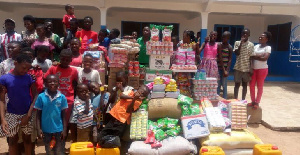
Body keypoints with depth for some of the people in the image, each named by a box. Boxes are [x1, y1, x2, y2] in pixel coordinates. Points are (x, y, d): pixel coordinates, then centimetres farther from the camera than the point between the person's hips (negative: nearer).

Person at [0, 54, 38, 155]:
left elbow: (35, 96, -4)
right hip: (11, 114, -1)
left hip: (27, 114, 1)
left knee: (27, 139, 13)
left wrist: (28, 115, -11)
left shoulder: (29, 78, -5)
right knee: (12, 140, 10)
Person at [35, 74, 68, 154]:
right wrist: (39, 129, -7)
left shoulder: (62, 97, -8)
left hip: (59, 129, 0)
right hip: (46, 130, 0)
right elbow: (38, 115, -1)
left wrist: (64, 129, -4)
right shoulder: (41, 97, -8)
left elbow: (63, 115, -1)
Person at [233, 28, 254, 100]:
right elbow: (237, 53, -11)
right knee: (237, 84, 3)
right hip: (238, 67, -1)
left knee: (245, 85, 8)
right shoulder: (237, 42, 2)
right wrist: (241, 43, -14)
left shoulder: (251, 45, 3)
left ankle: (243, 101, 17)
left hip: (247, 68, 1)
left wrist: (251, 69, -3)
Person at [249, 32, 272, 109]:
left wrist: (255, 57, -11)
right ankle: (253, 101, 19)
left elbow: (265, 58, -19)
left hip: (262, 69, -5)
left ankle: (257, 102, 14)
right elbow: (251, 56, 7)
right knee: (251, 85, 7)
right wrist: (259, 56, -8)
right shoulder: (256, 46, 10)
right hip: (253, 68, 5)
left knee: (260, 86, 4)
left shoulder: (268, 47, -6)